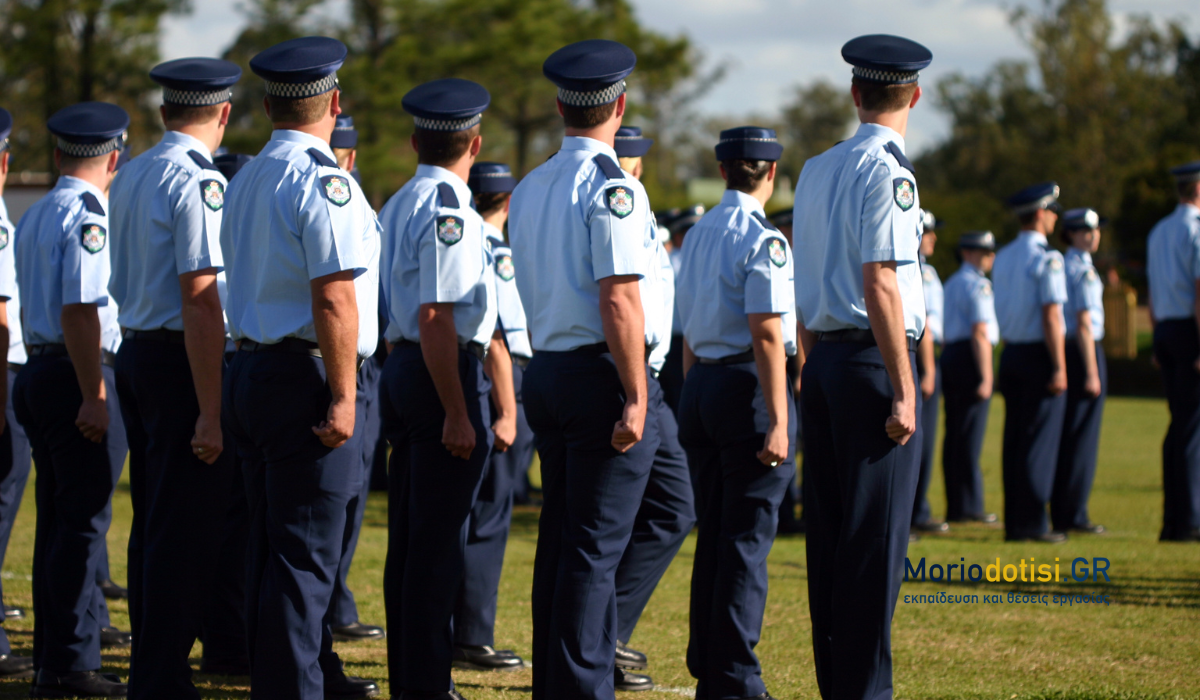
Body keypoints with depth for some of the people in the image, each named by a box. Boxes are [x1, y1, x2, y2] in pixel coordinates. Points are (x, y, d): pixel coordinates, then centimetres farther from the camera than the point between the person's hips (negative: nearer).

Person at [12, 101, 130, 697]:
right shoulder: (88, 216, -13)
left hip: (37, 373, 10)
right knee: (84, 519, -7)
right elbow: (80, 311, -20)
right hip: (74, 378, -9)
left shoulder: (35, 216, 17)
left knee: (58, 520, 13)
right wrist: (93, 396, -22)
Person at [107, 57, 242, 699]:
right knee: (185, 531, -5)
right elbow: (199, 299, -20)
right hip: (179, 362, -9)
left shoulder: (130, 177, 12)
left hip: (134, 352, 9)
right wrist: (211, 411, -21)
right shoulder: (198, 182, -15)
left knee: (151, 525, 14)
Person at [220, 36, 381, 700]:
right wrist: (343, 396, -18)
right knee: (305, 552, -6)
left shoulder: (244, 182, 14)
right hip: (304, 379, -9)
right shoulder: (323, 181, -14)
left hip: (249, 368, 9)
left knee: (270, 543, 15)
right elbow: (333, 299, -20)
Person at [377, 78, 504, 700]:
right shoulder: (447, 211, -15)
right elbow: (436, 318, -21)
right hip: (445, 375, -9)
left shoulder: (397, 206, 14)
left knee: (409, 534, 14)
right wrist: (457, 413, -21)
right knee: (440, 538, -5)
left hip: (402, 369, 9)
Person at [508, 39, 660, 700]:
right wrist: (636, 398, -18)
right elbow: (619, 302, -20)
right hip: (599, 374, -8)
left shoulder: (529, 189, 11)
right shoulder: (612, 187, -14)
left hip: (545, 373, 8)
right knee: (596, 547, -5)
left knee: (559, 539, 14)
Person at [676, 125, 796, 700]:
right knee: (747, 540, -4)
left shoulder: (697, 236, 13)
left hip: (700, 387, 8)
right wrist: (778, 421, -18)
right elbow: (767, 336, -18)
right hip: (748, 387, -8)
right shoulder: (763, 240, -12)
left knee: (713, 535, 14)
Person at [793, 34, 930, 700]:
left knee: (828, 532, 10)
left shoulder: (815, 170, 13)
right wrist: (904, 390, -16)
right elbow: (880, 283, -17)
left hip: (823, 361, 8)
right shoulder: (885, 170, -11)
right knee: (876, 538, -5)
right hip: (873, 360, -8)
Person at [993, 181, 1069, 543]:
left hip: (1011, 354, 8)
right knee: (1040, 440, -4)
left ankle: (1014, 521, 12)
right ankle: (1031, 523, -5)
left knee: (1015, 439, 10)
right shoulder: (1046, 258, -13)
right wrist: (1059, 367, -17)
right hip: (1039, 354, -8)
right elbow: (1051, 314, -18)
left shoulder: (1003, 257, 11)